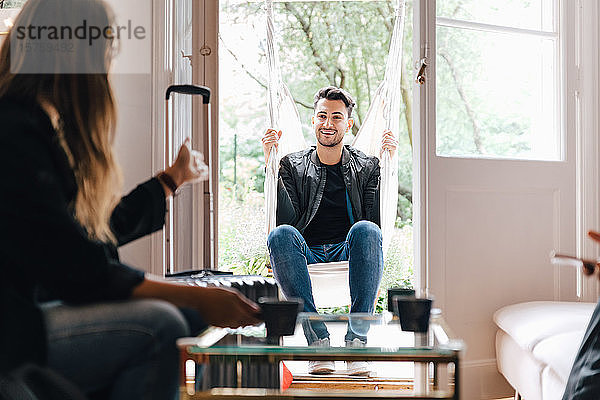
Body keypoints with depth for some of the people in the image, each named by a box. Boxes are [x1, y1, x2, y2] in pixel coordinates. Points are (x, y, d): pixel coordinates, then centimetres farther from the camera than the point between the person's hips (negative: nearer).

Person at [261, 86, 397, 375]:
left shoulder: (366, 167, 14)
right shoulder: (293, 165, 14)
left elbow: (377, 219, 0)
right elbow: (286, 218, -1)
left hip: (348, 254, 0)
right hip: (306, 256, 0)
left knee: (365, 230, -34)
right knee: (280, 234, -33)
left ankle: (356, 339, -33)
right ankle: (318, 339, -33)